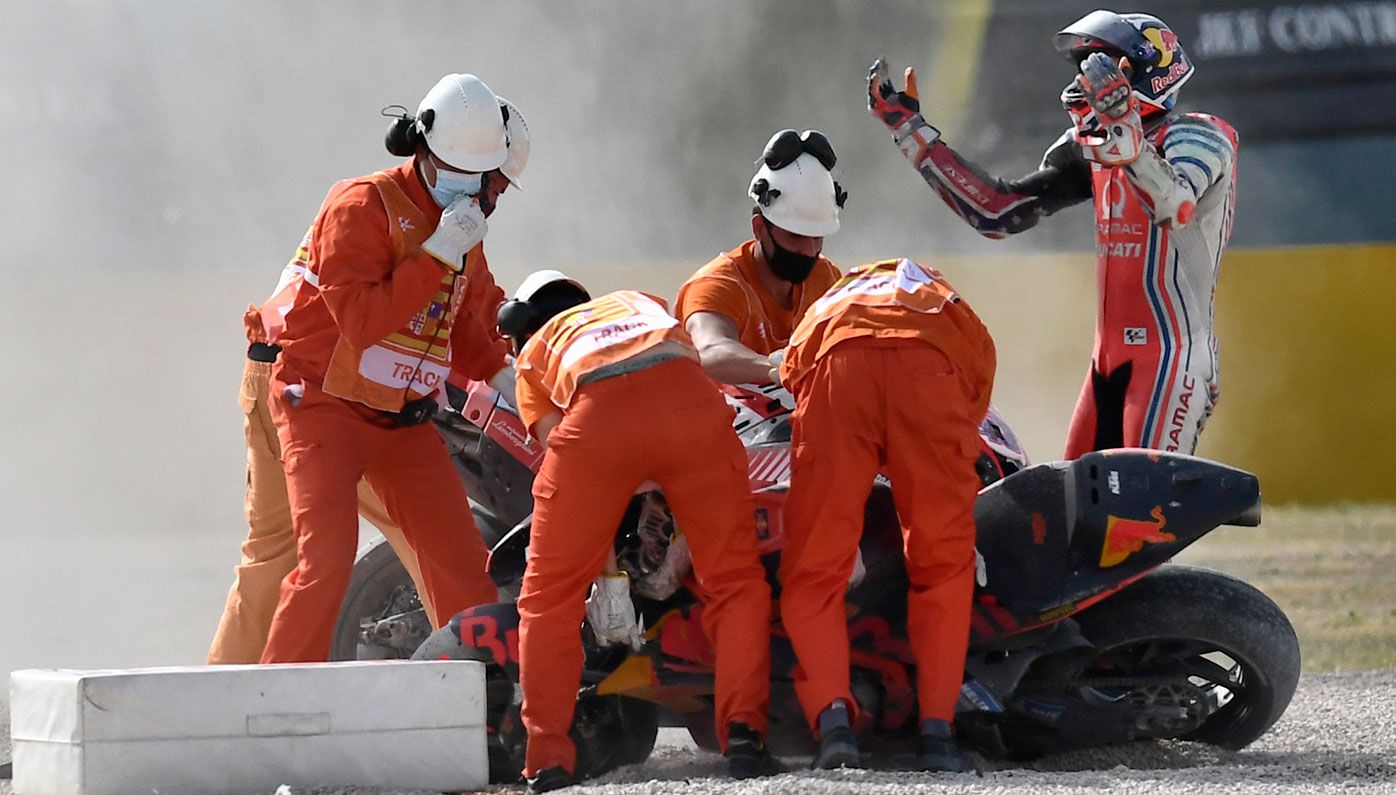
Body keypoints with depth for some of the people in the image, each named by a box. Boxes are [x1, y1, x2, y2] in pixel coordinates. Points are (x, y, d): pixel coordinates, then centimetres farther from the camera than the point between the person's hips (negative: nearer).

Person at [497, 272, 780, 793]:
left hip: (596, 410, -1)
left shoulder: (532, 354, 34)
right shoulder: (644, 303, 44)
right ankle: (743, 735, 1)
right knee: (735, 583, 15)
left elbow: (563, 461, 22)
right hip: (689, 396, 2)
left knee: (548, 595, 14)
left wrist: (608, 579, 20)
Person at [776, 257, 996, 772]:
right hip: (933, 367, 0)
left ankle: (831, 716, -13)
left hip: (836, 363, 0)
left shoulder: (825, 306, 47)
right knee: (944, 563, 17)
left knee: (814, 570, 8)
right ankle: (937, 727, 9)